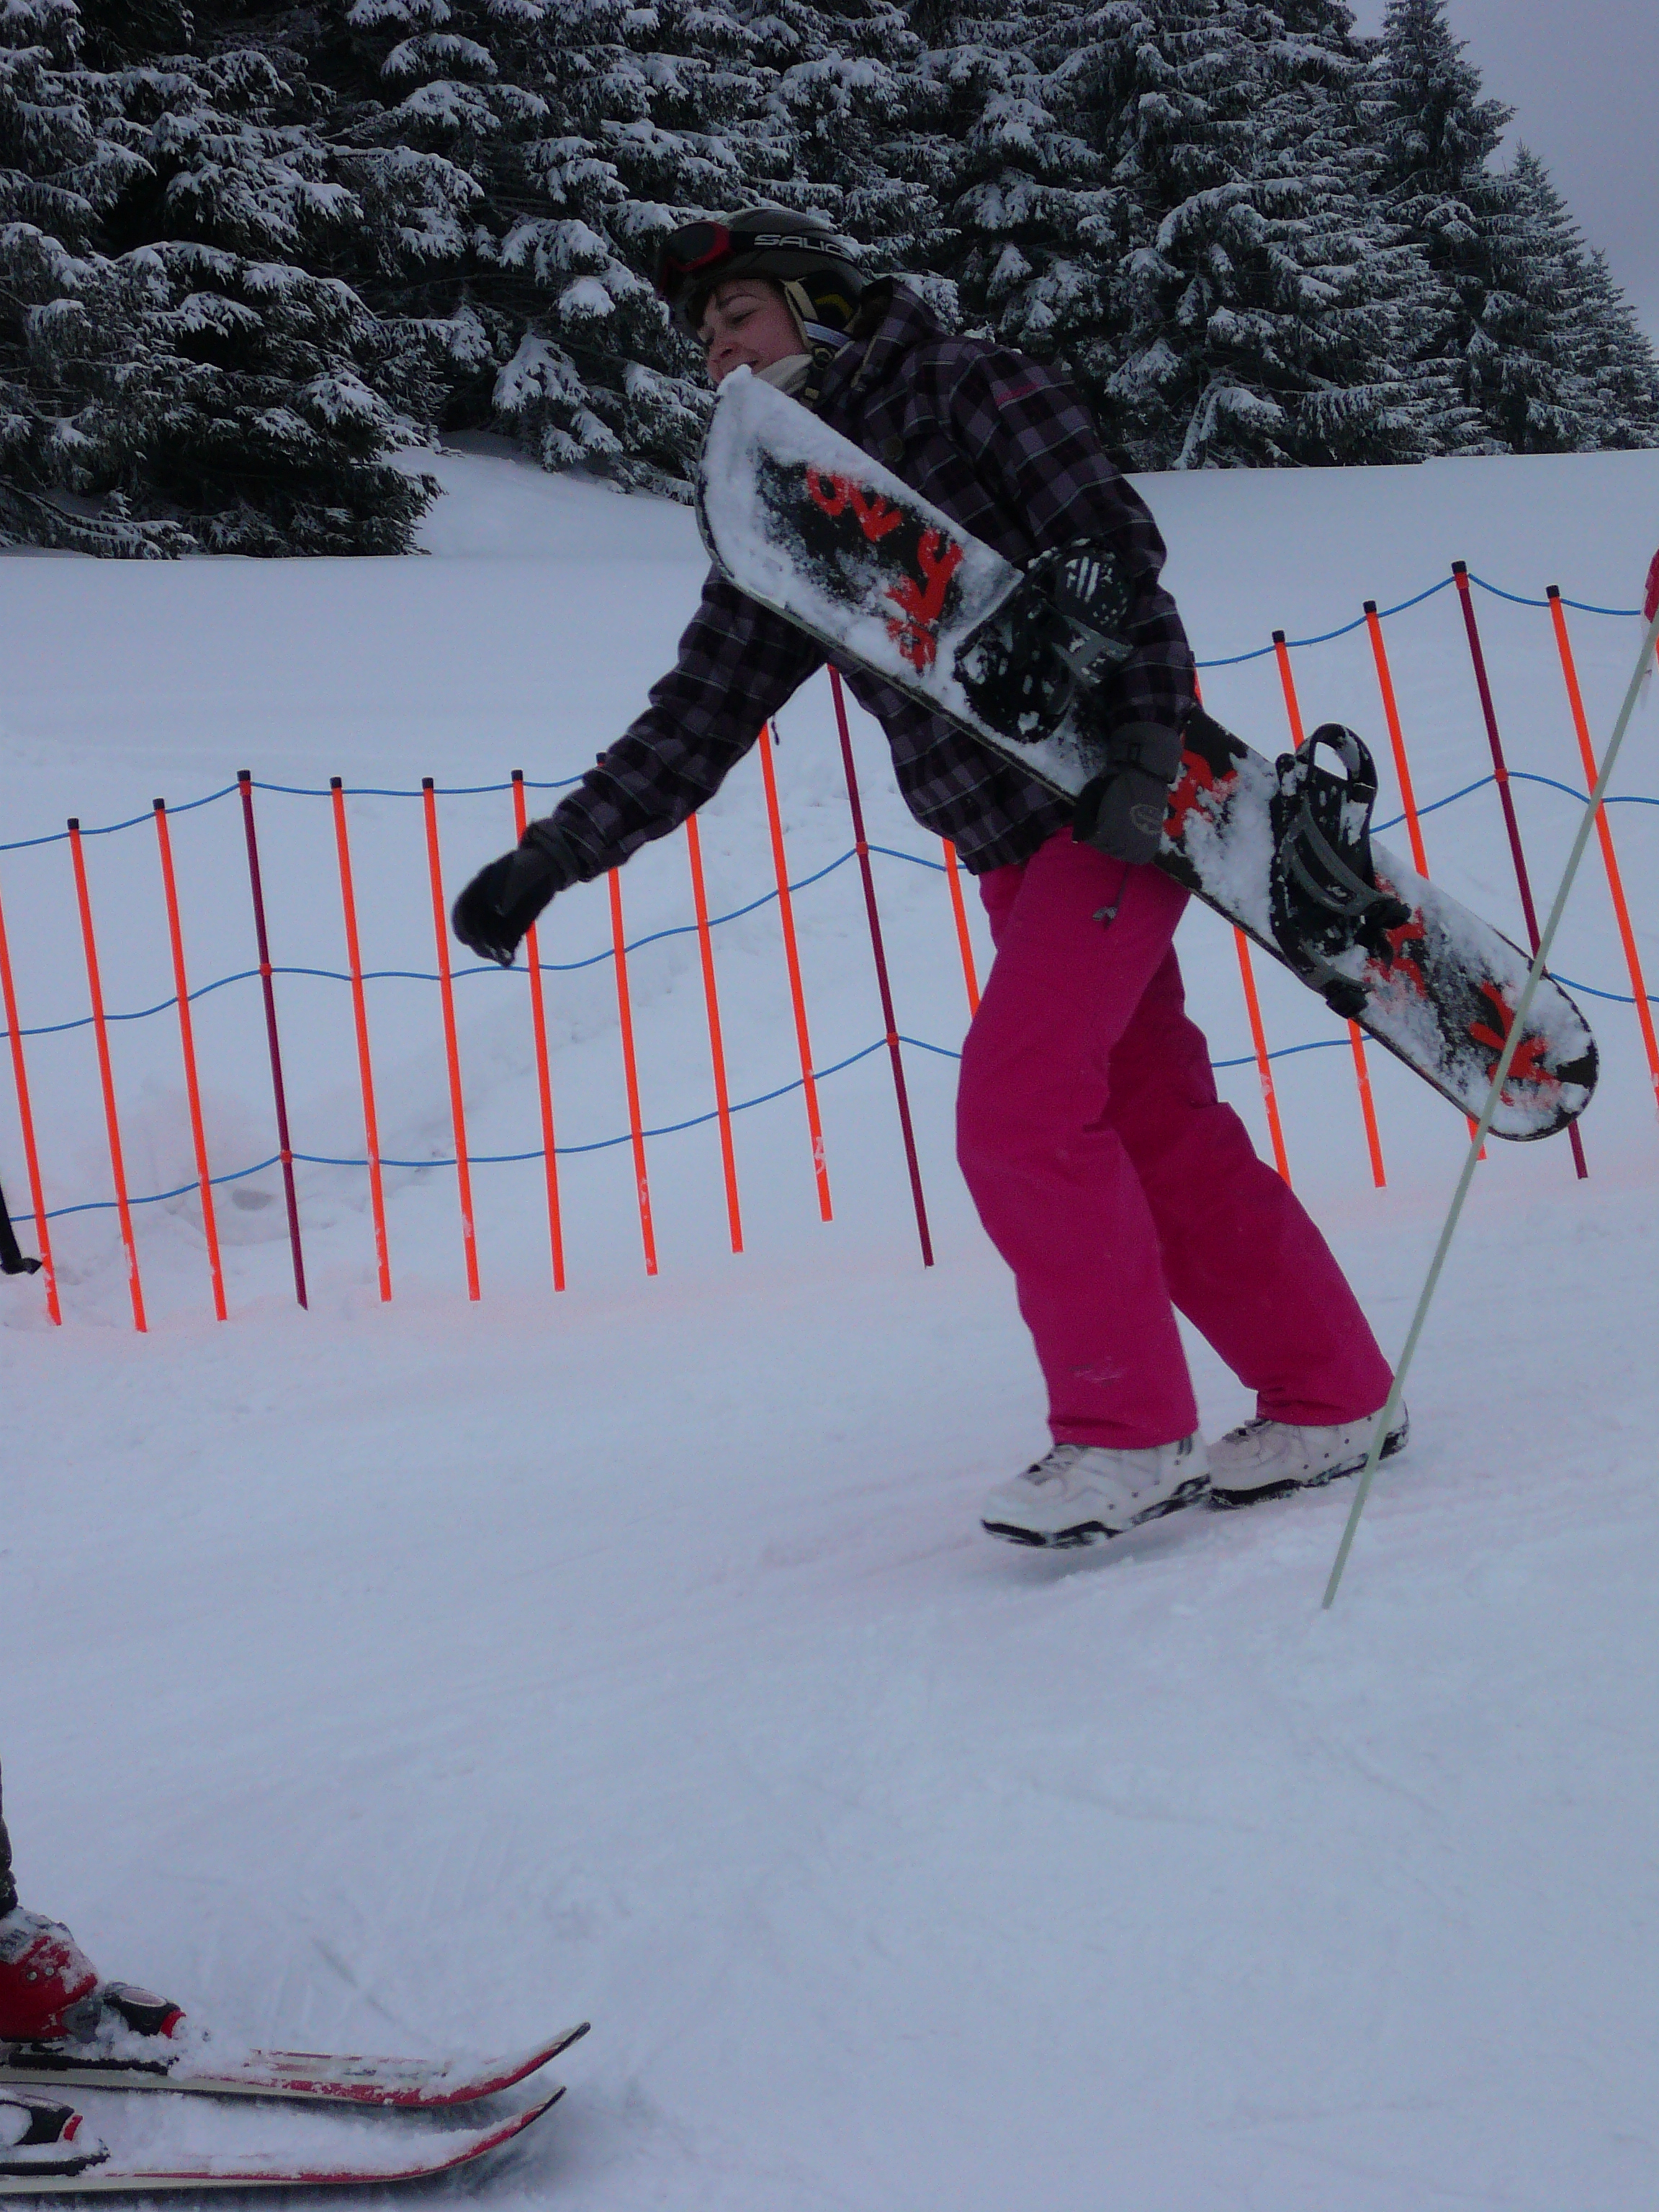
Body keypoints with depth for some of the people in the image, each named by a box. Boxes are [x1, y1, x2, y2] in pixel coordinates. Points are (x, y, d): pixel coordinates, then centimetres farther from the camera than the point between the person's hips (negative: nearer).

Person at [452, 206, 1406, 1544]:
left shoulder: (967, 390, -4)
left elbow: (1118, 555, -13)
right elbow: (696, 725, 13)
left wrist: (1145, 741, -25)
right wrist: (550, 860, 6)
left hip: (1112, 811, -7)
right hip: (1014, 849, 7)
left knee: (1019, 1113, -14)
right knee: (1158, 1125, 8)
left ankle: (1127, 1431, -1)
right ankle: (1329, 1400, 18)